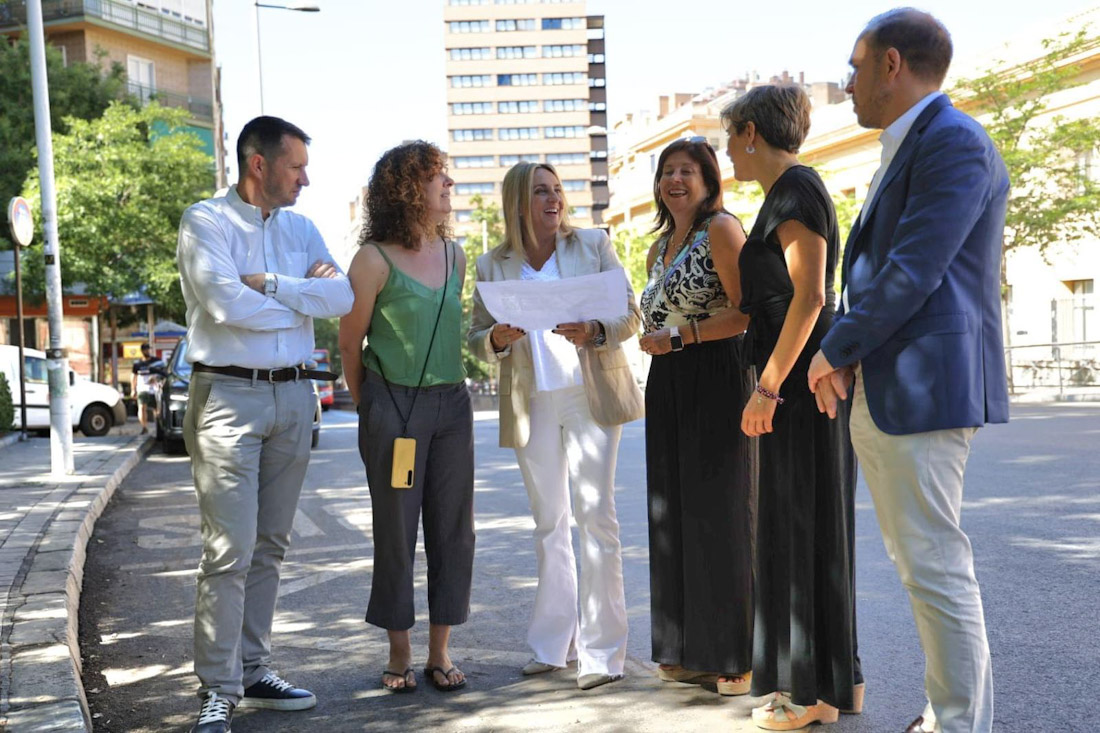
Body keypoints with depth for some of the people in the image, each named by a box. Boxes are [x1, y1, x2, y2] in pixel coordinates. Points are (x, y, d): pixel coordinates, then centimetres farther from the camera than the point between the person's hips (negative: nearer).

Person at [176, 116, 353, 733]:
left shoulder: (301, 228, 14)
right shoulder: (206, 222, -3)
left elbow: (343, 296, 0)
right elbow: (226, 303, -18)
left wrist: (267, 284, -11)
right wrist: (304, 297, -4)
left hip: (293, 396, 6)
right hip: (229, 396, -6)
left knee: (270, 546, 11)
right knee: (230, 550, -8)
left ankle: (255, 671, 21)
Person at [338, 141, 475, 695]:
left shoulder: (454, 255, 9)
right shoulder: (375, 259, -8)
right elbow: (350, 341, 0)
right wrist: (366, 406, 8)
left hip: (452, 402, 5)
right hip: (394, 405, -5)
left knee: (453, 528, 6)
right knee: (396, 530, 4)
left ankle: (440, 652, 17)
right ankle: (399, 654, 18)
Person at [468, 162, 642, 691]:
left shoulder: (593, 245, 5)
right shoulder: (492, 266, 8)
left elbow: (630, 314, 4)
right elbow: (477, 338, 11)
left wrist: (594, 332, -16)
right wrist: (497, 339, -13)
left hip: (591, 395, -2)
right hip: (531, 405, 2)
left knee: (595, 516, -7)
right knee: (548, 522, 10)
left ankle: (601, 651, 0)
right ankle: (553, 643, 22)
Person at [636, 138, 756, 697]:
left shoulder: (721, 228, -5)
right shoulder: (660, 246, 19)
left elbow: (746, 311, -15)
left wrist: (681, 337, -15)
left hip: (715, 379, -8)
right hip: (667, 385, 8)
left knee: (720, 511, -5)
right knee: (676, 511, 9)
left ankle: (737, 657, 5)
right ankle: (689, 651, 18)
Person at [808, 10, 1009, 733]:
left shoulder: (953, 142, -12)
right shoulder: (906, 149, 19)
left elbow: (913, 273, -19)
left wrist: (835, 349, -9)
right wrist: (848, 357, 3)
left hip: (923, 387, -10)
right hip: (881, 391, 10)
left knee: (935, 563, -4)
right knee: (916, 557, 16)